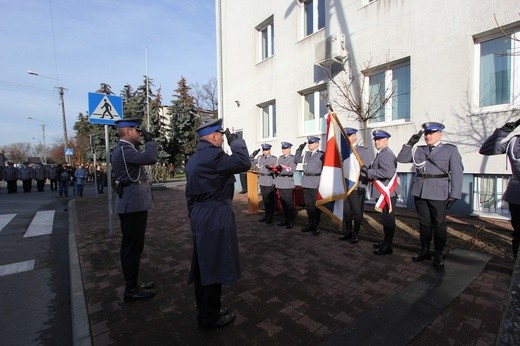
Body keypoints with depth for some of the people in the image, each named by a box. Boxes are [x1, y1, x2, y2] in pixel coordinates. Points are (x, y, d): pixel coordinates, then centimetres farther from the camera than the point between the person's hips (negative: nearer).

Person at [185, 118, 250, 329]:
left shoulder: (194, 158, 15)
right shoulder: (213, 155, -16)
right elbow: (244, 163, -21)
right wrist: (235, 141, -7)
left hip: (200, 217, 10)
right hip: (215, 218, -10)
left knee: (203, 266, 18)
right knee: (214, 267, 4)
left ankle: (204, 311, 36)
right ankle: (210, 318, 21)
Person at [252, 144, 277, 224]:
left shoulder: (273, 158, -1)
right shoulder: (260, 158, 13)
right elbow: (251, 162, 20)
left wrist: (270, 168, -26)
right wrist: (253, 155, 3)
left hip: (270, 183, -5)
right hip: (262, 182, 5)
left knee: (271, 200, 1)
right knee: (265, 199, 12)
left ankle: (271, 216, 11)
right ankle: (266, 214, 23)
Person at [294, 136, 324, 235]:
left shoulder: (321, 155, -3)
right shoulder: (306, 154, 15)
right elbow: (296, 160, 23)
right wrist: (300, 149, 15)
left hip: (316, 183, -6)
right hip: (306, 183, 6)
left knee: (316, 205, 1)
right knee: (308, 205, 13)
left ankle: (316, 226, 12)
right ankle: (310, 223, 26)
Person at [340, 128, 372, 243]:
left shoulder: (363, 151, 0)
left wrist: (362, 186, -12)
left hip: (357, 187, -4)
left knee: (357, 212, 5)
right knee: (346, 211, 11)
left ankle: (356, 234, 19)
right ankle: (348, 231, 25)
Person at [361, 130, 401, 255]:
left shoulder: (386, 154, -16)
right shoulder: (382, 154, 16)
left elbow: (387, 173, -28)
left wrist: (368, 172, -21)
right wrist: (368, 171, 5)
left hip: (388, 192, -10)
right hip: (383, 192, 10)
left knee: (388, 219, -2)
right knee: (386, 218, 19)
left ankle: (388, 246, 8)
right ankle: (386, 241, 32)